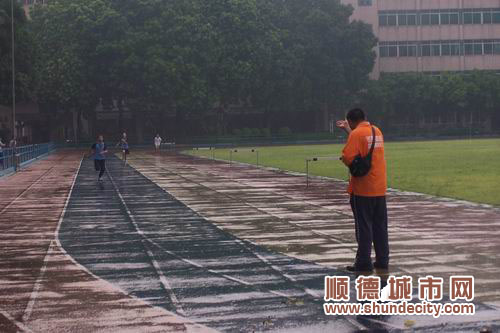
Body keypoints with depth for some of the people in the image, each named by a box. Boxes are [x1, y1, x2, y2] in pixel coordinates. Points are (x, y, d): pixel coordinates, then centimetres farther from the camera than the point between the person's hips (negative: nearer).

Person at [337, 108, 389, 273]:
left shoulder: (356, 134, -14)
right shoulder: (377, 131, 9)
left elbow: (348, 158, -22)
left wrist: (343, 158, 0)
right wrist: (348, 130, 28)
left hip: (363, 188, -7)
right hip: (380, 187, 7)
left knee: (364, 226, -1)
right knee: (380, 226, 11)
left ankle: (364, 263, 2)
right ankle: (382, 261, 15)